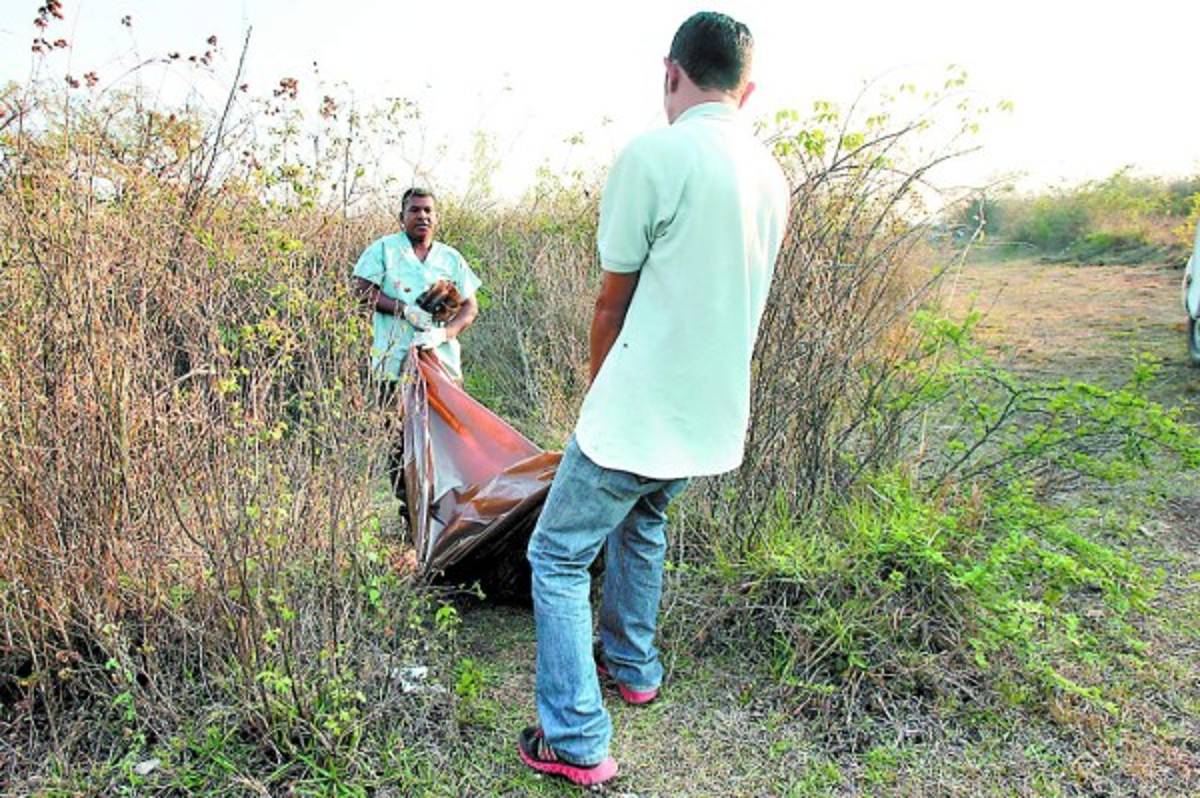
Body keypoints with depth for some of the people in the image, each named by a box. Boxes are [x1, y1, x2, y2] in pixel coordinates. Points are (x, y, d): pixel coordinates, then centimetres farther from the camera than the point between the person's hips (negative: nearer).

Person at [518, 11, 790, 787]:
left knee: (558, 556, 6)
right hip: (714, 413, 8)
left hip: (640, 413, -8)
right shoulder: (772, 175, 8)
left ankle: (576, 741, 7)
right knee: (641, 524, 30)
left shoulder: (653, 154, -15)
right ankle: (633, 665, 43)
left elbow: (613, 300, -7)